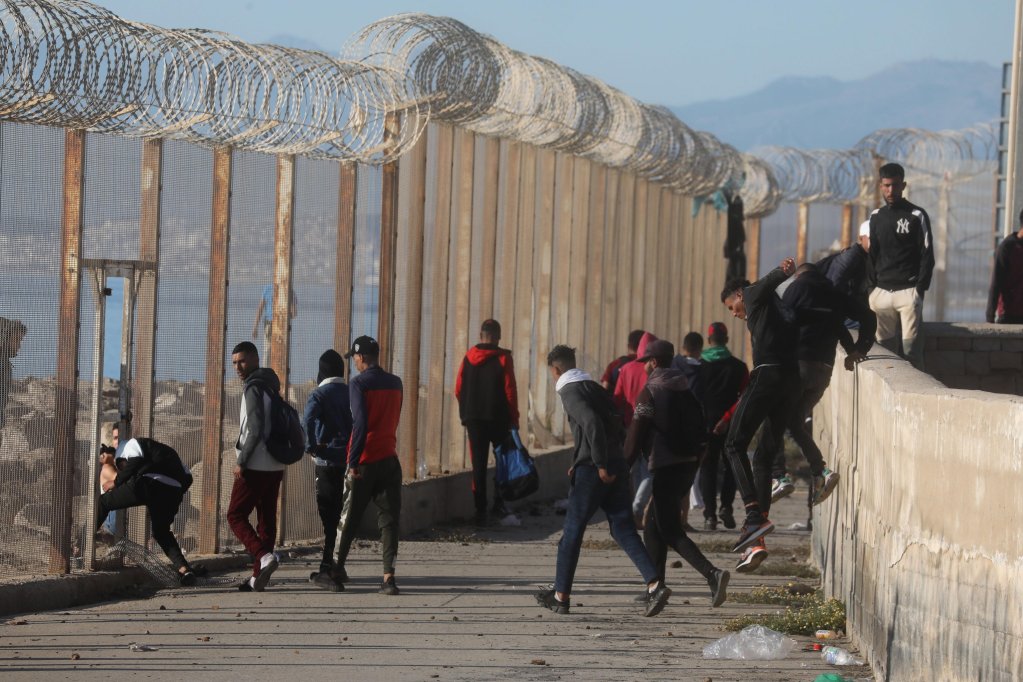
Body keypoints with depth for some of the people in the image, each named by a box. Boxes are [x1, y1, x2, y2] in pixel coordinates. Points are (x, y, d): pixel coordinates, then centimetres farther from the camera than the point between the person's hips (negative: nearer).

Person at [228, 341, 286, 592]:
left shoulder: (254, 388, -12)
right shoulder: (271, 386, 16)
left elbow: (255, 430, -21)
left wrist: (241, 461, -17)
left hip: (255, 466, -9)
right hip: (275, 466, 9)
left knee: (236, 516, -3)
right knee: (266, 519, 7)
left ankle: (264, 555, -22)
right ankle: (259, 578, 7)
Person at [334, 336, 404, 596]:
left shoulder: (359, 384, -9)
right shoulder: (395, 383, 10)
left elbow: (360, 423, -18)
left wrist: (353, 462, -16)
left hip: (366, 462, -4)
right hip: (390, 459, 4)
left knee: (351, 519, 8)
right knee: (389, 519, 1)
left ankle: (337, 568, 19)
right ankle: (388, 576, -10)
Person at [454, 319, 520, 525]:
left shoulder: (468, 358, 3)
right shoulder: (503, 358, -6)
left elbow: (459, 390, 5)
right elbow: (510, 392, -8)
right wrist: (514, 419, -2)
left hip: (473, 418, 3)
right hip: (498, 419, -3)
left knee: (478, 464, 4)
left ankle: (480, 510, 0)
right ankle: (499, 502, 4)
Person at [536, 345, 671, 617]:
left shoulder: (570, 392, -8)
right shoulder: (595, 387, 18)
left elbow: (591, 422, -24)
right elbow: (617, 422, 22)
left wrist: (600, 464, -20)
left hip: (592, 472, -7)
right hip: (616, 467, 7)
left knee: (572, 530, 4)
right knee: (623, 529, 4)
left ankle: (561, 595, 12)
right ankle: (654, 584, -12)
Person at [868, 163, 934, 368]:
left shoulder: (917, 216, 1)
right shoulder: (876, 217, 14)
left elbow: (927, 256, -1)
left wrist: (920, 288, -9)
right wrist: (871, 286, 7)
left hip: (908, 290, -4)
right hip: (881, 292, 4)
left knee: (911, 348, -12)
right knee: (884, 347, 0)